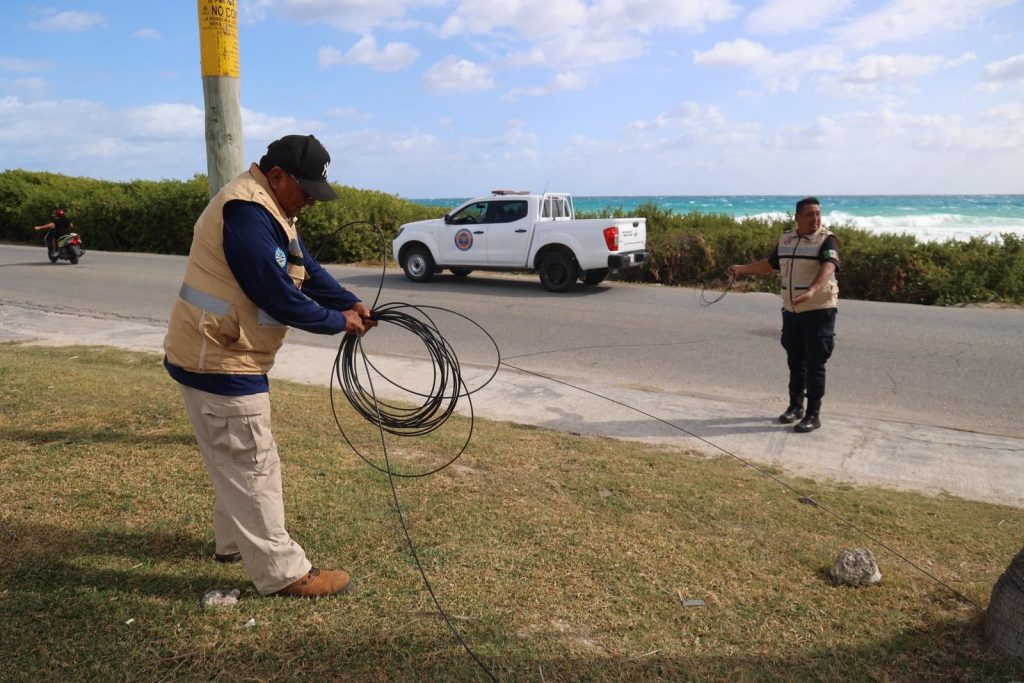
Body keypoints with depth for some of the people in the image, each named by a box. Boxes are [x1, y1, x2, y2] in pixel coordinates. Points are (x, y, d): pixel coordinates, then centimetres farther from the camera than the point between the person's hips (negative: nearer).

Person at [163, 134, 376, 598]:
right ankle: (282, 572, 9)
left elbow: (307, 269, 11)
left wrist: (350, 303, -3)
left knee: (239, 460, 23)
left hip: (228, 355, 11)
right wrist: (338, 322, -15)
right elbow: (277, 295, -26)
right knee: (251, 465, -3)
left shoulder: (270, 209, 11)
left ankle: (234, 541, 40)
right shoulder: (245, 213, -24)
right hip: (217, 362, -11)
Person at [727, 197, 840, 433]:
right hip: (791, 311, 6)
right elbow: (770, 263, 24)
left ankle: (813, 414, 5)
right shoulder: (785, 240, 8)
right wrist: (742, 269, 22)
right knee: (795, 361, 14)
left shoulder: (826, 240, -11)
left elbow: (828, 267, -29)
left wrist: (811, 291, -45)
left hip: (819, 311, -6)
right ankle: (795, 406, 27)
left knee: (814, 364, -2)